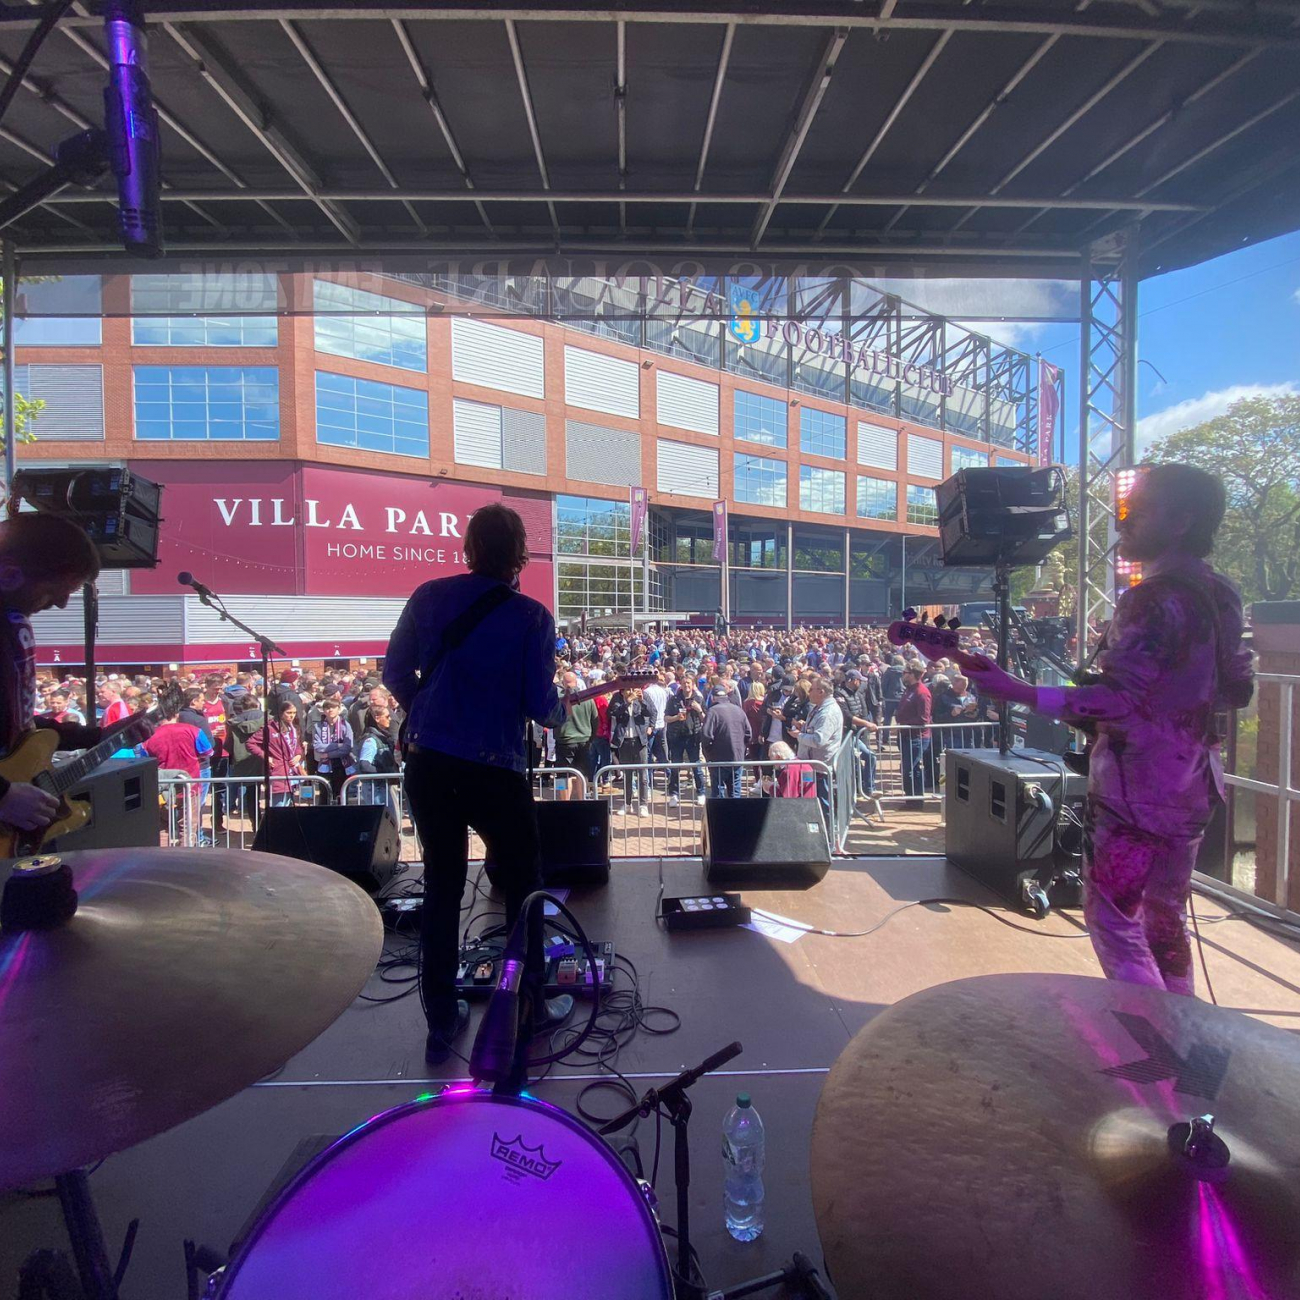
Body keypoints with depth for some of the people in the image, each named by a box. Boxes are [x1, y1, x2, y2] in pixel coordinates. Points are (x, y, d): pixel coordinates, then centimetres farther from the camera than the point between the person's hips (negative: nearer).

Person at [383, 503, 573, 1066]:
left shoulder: (429, 596, 2)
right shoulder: (531, 616, -7)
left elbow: (395, 672, 7)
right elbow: (541, 704, -8)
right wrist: (559, 712, 14)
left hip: (427, 763, 4)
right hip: (494, 771, -3)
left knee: (441, 885, 15)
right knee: (522, 882, 16)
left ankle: (442, 1021, 25)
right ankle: (529, 1007, 27)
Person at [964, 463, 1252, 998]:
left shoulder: (1153, 599, -19)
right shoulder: (1222, 594, 9)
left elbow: (1116, 699, -27)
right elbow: (1238, 690, 17)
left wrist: (1016, 691, -33)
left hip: (1136, 789, -9)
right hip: (1191, 787, 9)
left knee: (1112, 919, 0)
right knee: (1165, 917, 20)